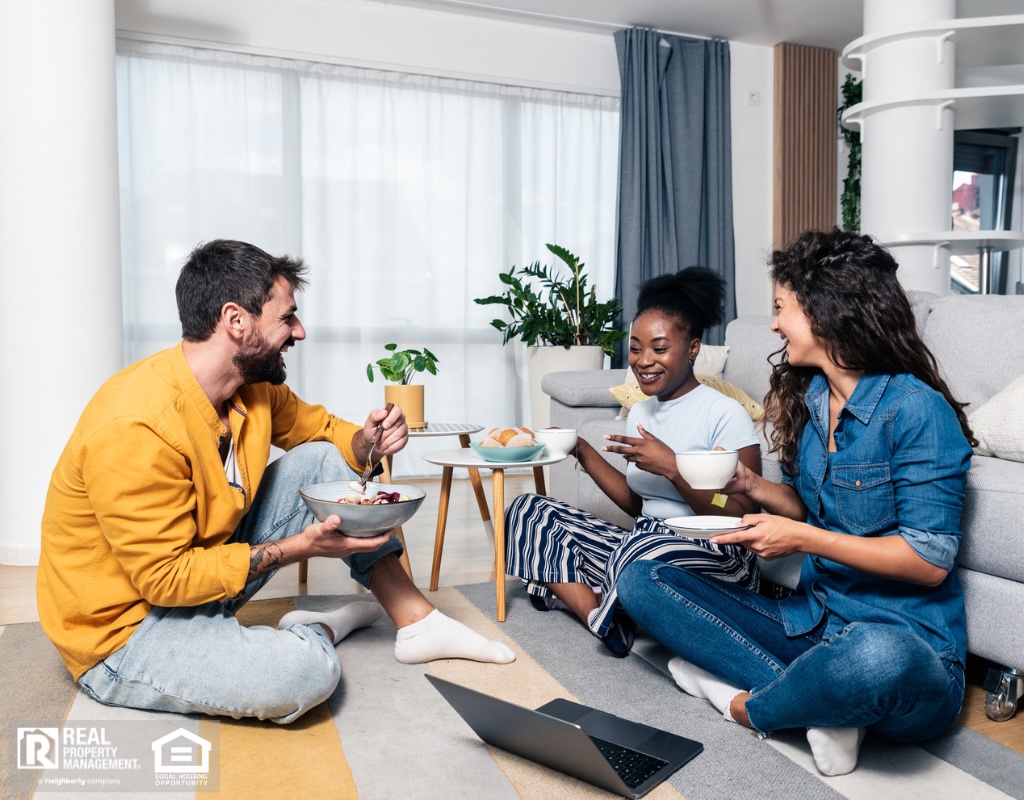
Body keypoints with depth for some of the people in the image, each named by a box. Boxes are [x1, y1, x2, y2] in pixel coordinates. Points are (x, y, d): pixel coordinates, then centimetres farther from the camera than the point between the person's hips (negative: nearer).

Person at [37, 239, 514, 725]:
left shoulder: (252, 385, -5)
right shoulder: (136, 429, -30)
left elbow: (318, 428, 12)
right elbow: (166, 579, -27)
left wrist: (365, 442, -10)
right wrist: (298, 548, -26)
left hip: (202, 569, 8)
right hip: (126, 628, -8)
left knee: (322, 461, -2)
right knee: (305, 671, -34)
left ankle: (417, 622, 4)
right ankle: (317, 632, 5)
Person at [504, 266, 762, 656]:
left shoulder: (726, 414, -10)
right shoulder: (639, 412, 11)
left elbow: (741, 521, -15)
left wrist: (672, 467, -22)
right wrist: (584, 453, 7)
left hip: (713, 558, -8)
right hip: (644, 542, 8)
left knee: (643, 548, -41)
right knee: (530, 510, 2)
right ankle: (604, 623, -14)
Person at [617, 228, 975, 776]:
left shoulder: (916, 409, -14)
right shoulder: (806, 397, 7)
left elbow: (931, 561, -16)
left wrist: (804, 537, -18)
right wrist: (752, 487, -1)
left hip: (907, 643, -6)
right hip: (811, 622, 7)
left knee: (878, 655, -44)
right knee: (642, 581, -5)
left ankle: (746, 705, -11)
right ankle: (818, 702, -15)